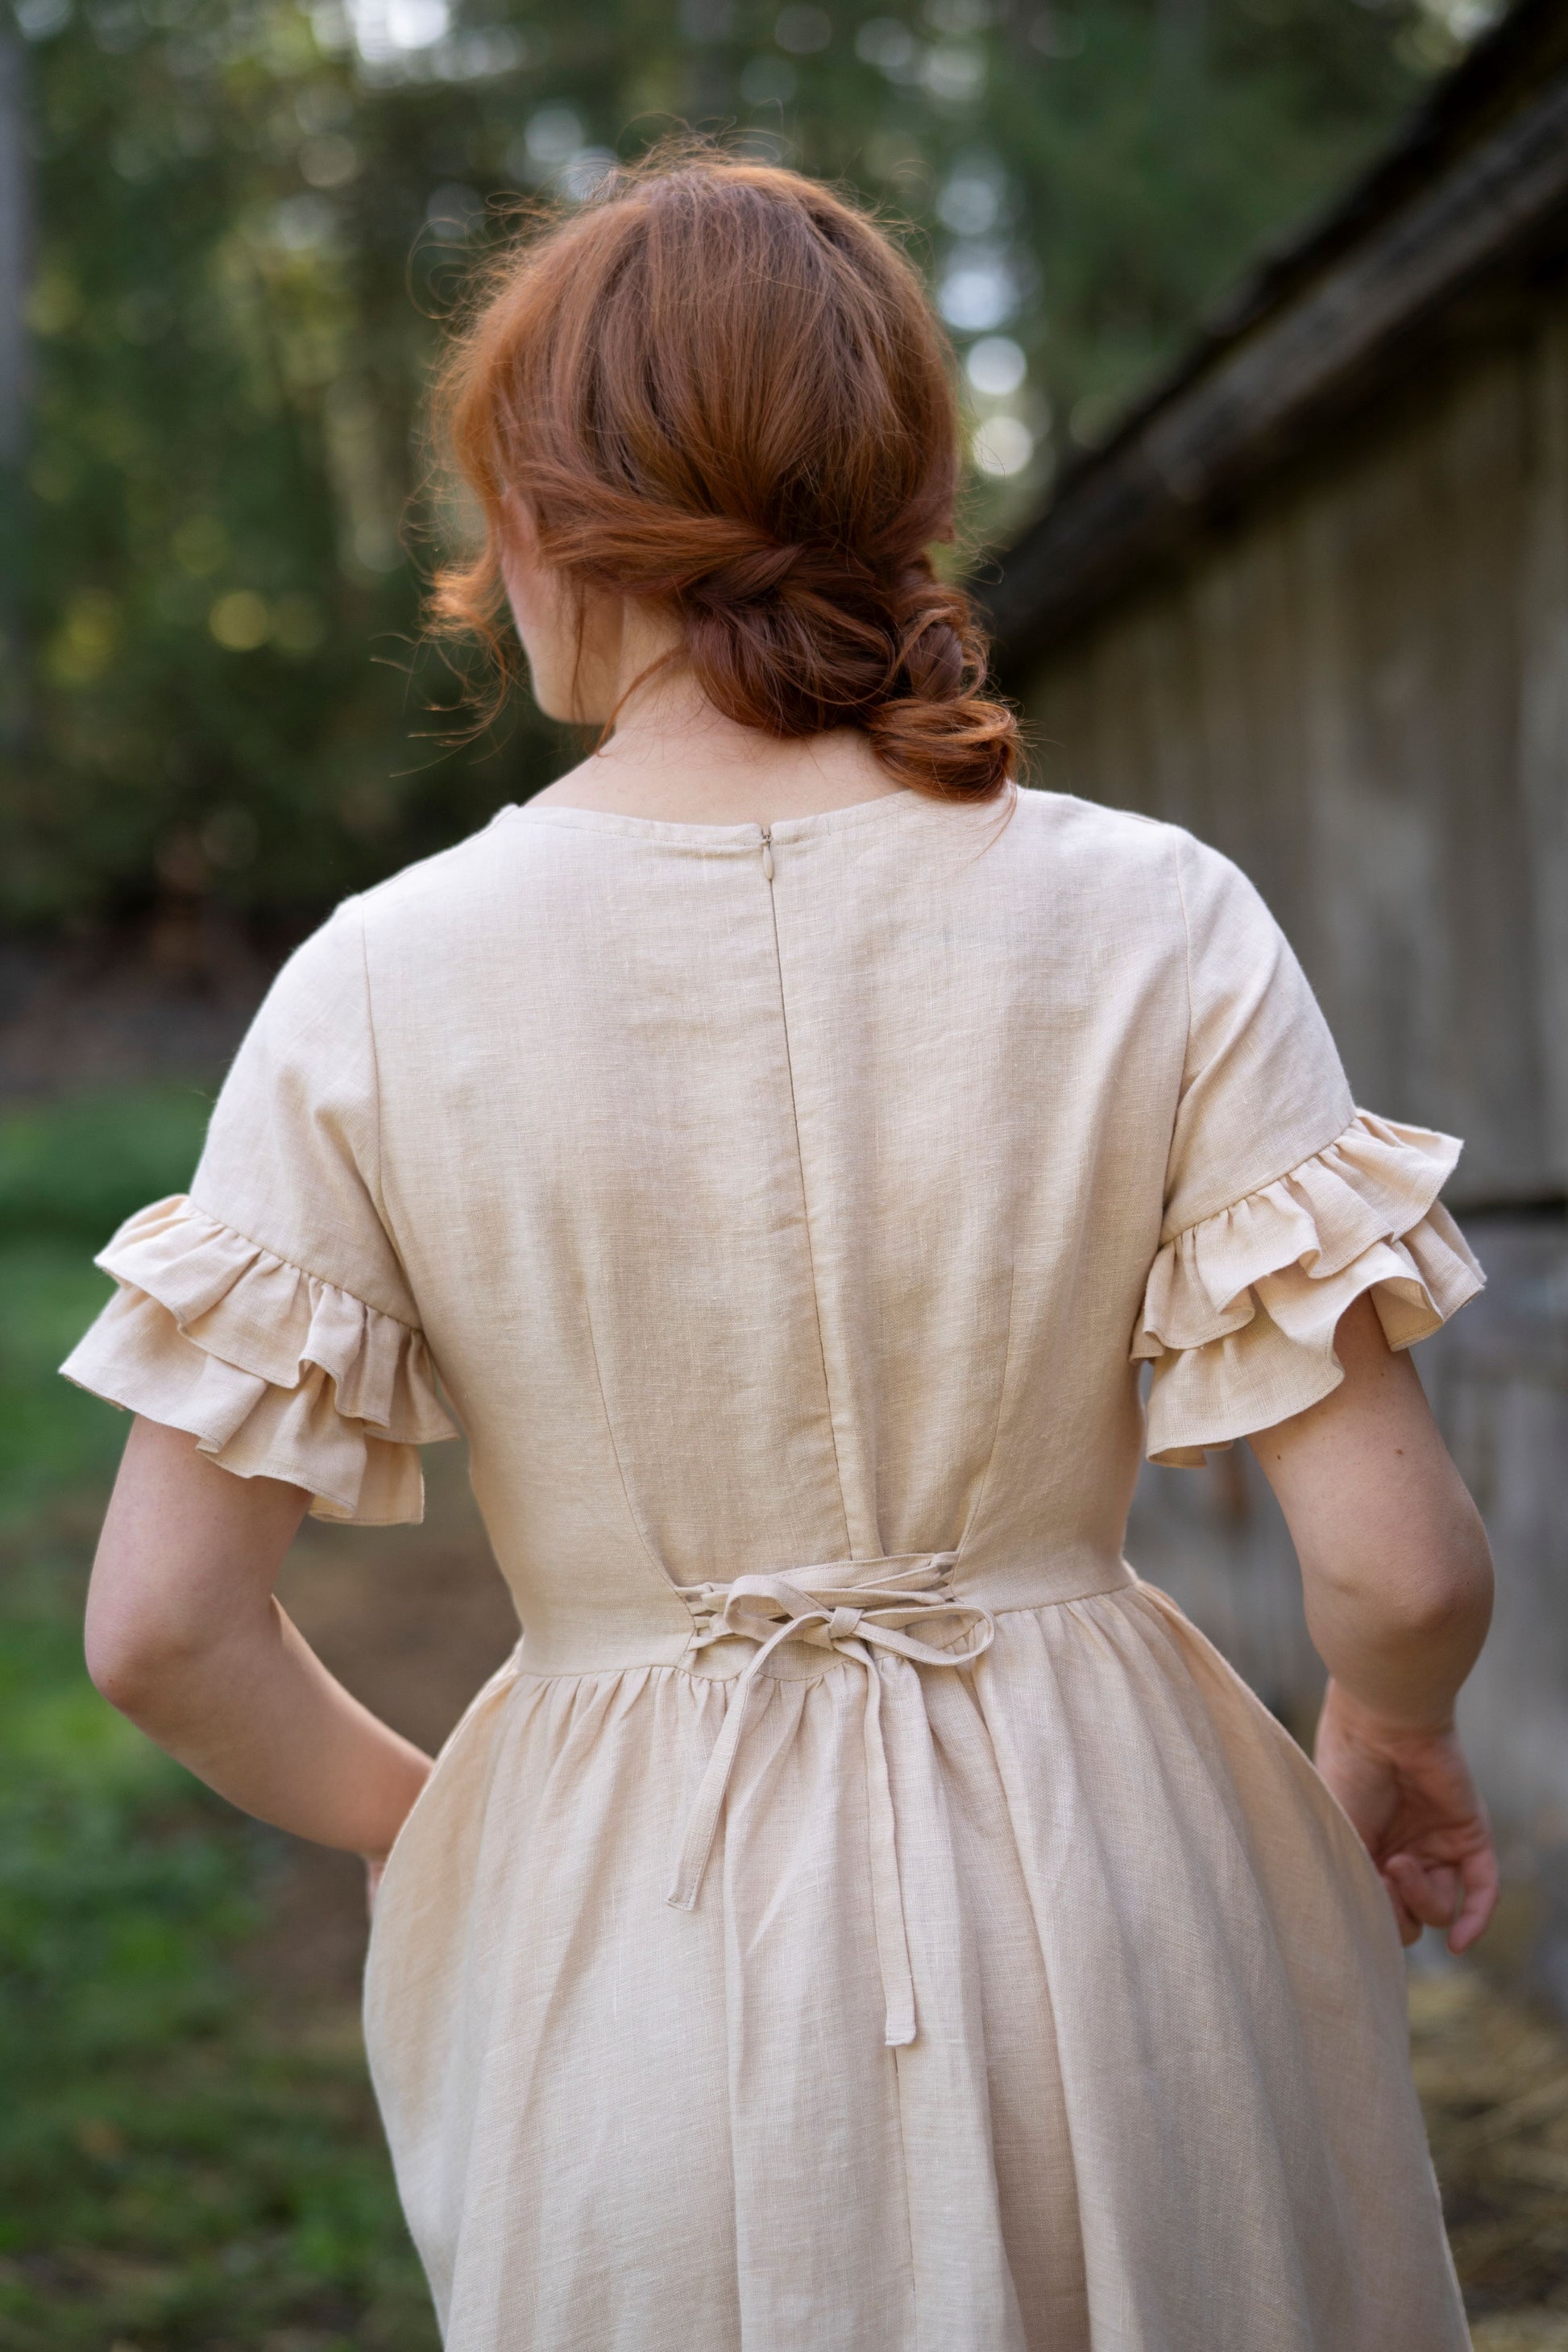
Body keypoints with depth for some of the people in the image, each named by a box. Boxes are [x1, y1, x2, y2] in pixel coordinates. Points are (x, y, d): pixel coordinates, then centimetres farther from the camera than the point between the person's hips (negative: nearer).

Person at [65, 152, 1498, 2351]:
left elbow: (163, 1624, -8)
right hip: (1114, 1892, 0)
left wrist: (421, 1827, 11)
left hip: (628, 1964, 0)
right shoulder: (1161, 926, -11)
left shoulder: (379, 985, -10)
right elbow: (1401, 1567, -12)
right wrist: (1390, 1744, 11)